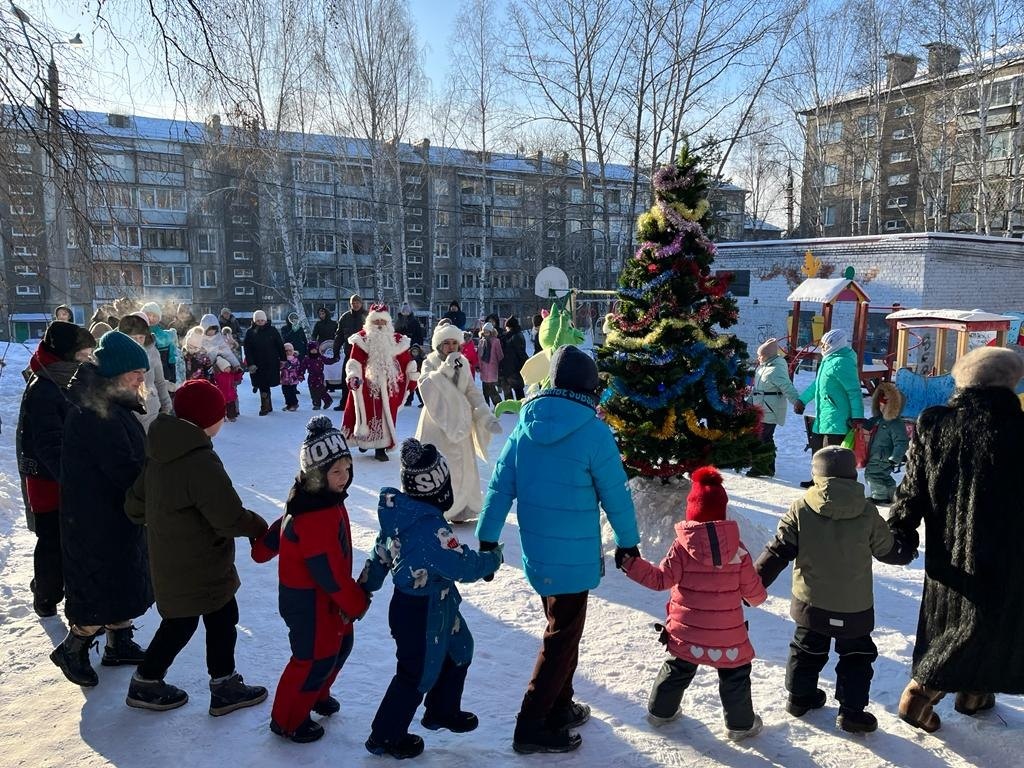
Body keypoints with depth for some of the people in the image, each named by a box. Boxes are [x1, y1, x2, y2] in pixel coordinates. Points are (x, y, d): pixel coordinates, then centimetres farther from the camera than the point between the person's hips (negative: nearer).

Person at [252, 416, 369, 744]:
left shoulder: (325, 498, -1)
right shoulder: (314, 518, -33)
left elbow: (280, 528, 15)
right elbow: (328, 572, -28)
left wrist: (262, 548, 31)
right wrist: (356, 603, -16)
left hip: (325, 596, 9)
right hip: (309, 602, -9)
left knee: (340, 645, 22)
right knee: (316, 658, 5)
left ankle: (317, 695, 47)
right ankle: (288, 721, 27)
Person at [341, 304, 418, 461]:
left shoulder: (396, 340, 5)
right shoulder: (362, 339, -1)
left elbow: (407, 361, 10)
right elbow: (354, 361, -7)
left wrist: (412, 378, 11)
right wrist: (353, 376, -22)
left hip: (388, 385, 2)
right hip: (366, 383, -1)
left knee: (386, 414, 1)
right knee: (366, 412, 4)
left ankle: (381, 447, 6)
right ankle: (363, 439, 24)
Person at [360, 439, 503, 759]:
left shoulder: (399, 513, -4)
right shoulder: (430, 527, -33)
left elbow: (381, 553, 8)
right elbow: (464, 566, -27)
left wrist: (365, 588, 19)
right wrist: (492, 559, -8)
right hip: (422, 615, -9)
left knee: (458, 652, 25)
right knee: (418, 674, 10)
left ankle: (442, 712, 45)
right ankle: (385, 738, 28)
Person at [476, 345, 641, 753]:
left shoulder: (526, 423, -1)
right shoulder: (593, 431, -17)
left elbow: (501, 483, 0)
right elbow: (615, 494, -11)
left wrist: (487, 540, 6)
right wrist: (627, 541, 4)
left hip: (535, 550, 6)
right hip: (573, 555, -6)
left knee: (561, 628, 23)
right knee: (562, 637, 7)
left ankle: (558, 706, 36)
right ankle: (532, 728, 12)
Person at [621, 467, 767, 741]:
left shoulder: (683, 545, -15)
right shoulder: (738, 549, -11)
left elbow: (661, 579, -15)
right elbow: (753, 591, -4)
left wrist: (630, 563, -7)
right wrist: (760, 595, 19)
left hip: (686, 631, 1)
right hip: (727, 634, -1)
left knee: (677, 669, 21)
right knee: (734, 675, 18)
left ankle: (661, 710, 35)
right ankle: (741, 724, 27)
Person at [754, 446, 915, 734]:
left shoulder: (801, 509, -13)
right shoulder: (867, 513, -12)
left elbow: (778, 551, -12)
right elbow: (889, 549, 3)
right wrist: (909, 552, 27)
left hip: (810, 603, 2)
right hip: (854, 607, -2)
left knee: (807, 650, 21)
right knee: (857, 656, 17)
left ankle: (800, 697, 34)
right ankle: (852, 712, 15)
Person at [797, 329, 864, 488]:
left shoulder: (841, 362, -16)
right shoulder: (829, 360, 15)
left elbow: (854, 391, -19)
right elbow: (817, 384, 27)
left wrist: (857, 416, -23)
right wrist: (802, 400, 31)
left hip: (836, 420, -11)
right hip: (822, 418, 11)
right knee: (817, 448, 19)